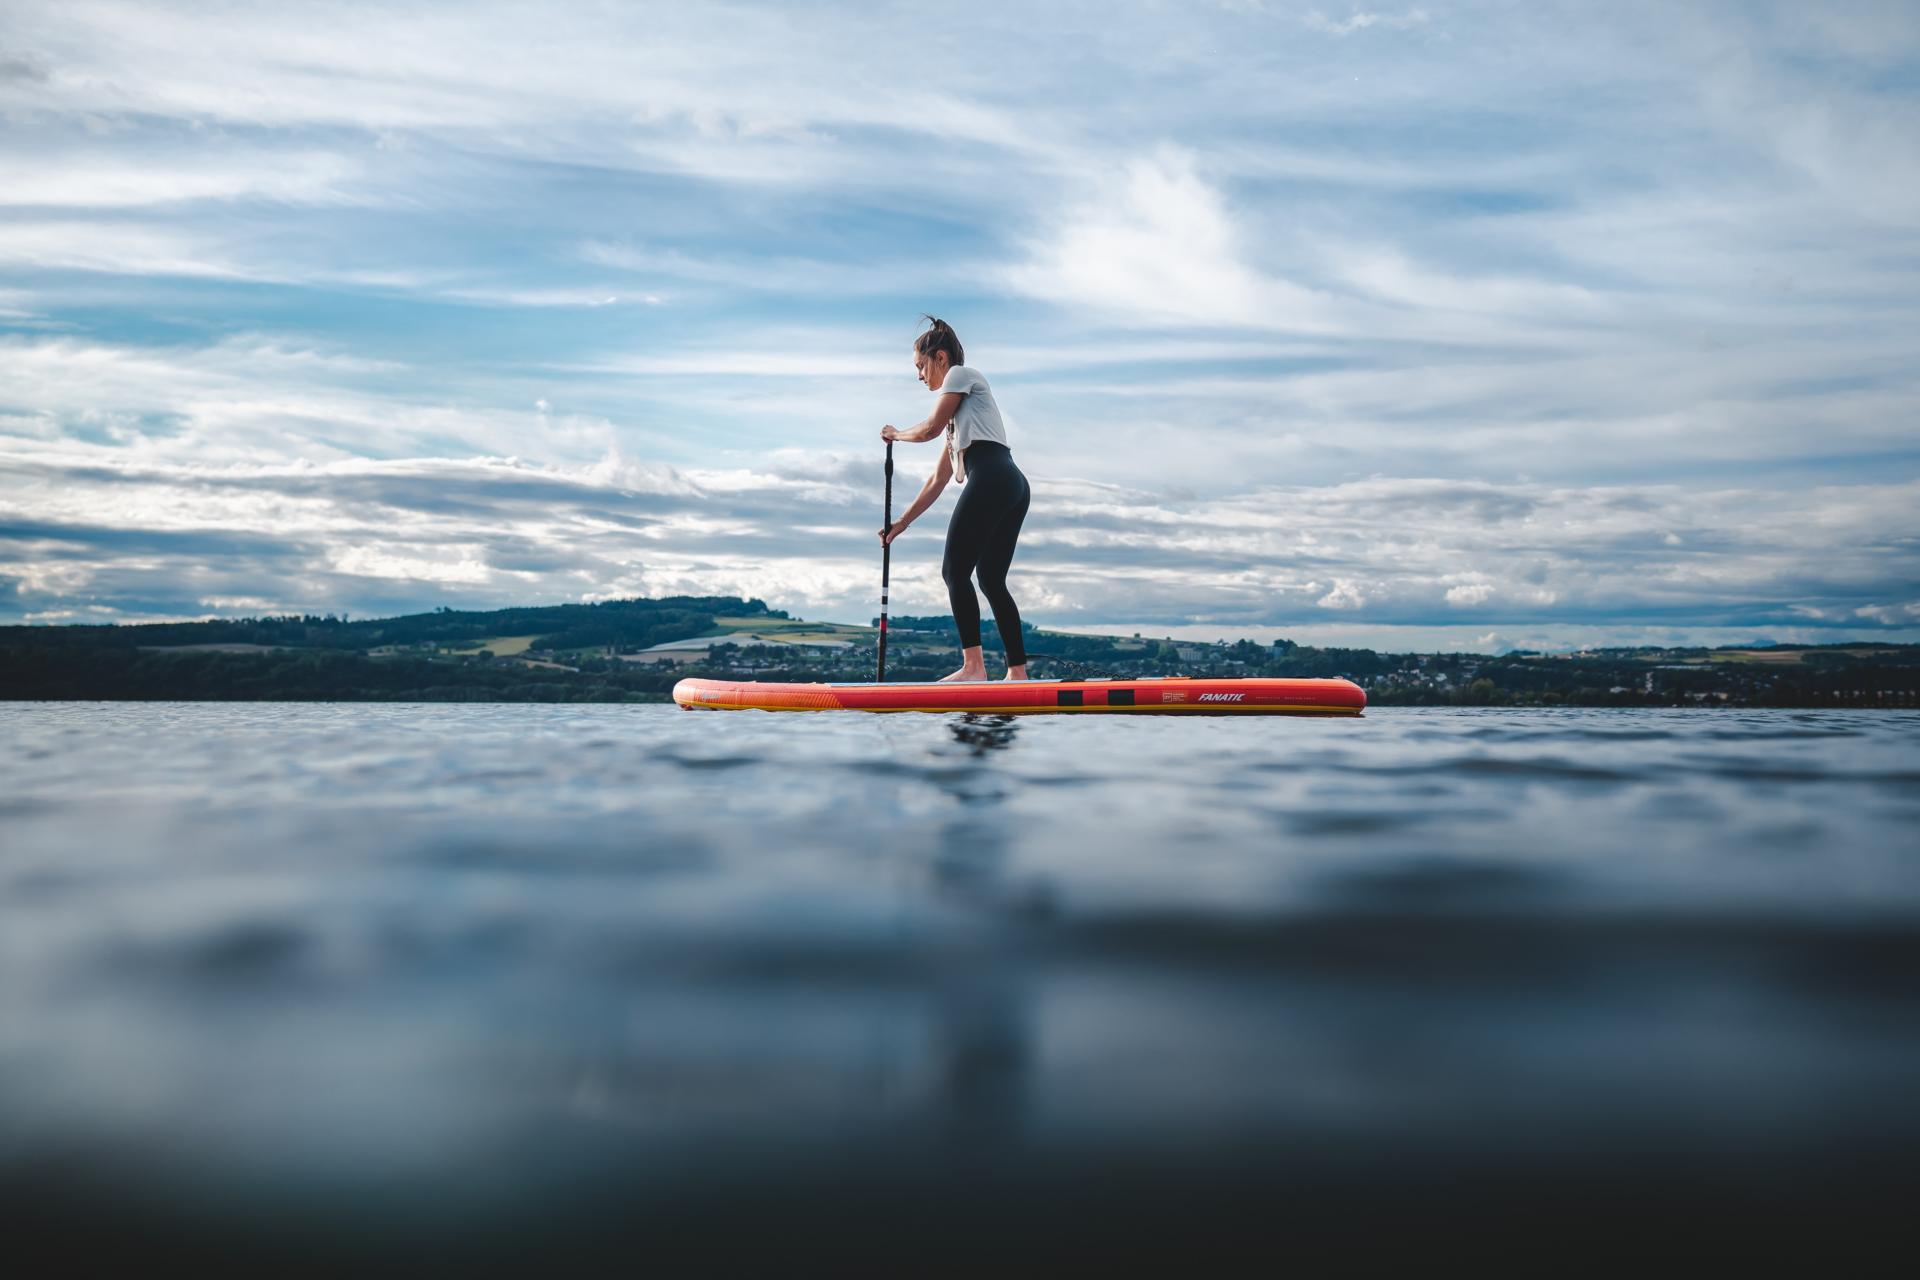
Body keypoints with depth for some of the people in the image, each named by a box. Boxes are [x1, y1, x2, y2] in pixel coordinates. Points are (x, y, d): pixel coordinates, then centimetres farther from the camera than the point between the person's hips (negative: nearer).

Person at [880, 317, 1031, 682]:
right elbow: (938, 480, 32)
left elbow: (930, 428, 0)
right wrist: (902, 523, 33)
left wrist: (896, 433, 21)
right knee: (991, 579, 7)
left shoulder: (962, 373, 8)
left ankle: (973, 664, -16)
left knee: (955, 570, -9)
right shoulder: (958, 416, 33)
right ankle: (1018, 670, 4)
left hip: (990, 479, -9)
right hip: (1013, 486, 9)